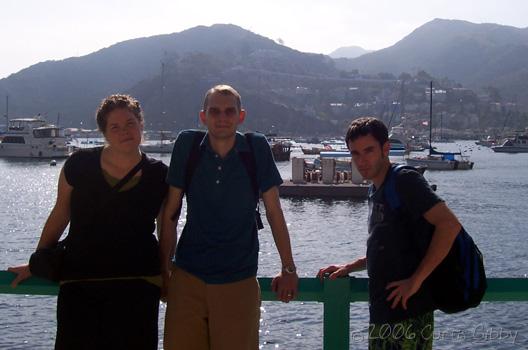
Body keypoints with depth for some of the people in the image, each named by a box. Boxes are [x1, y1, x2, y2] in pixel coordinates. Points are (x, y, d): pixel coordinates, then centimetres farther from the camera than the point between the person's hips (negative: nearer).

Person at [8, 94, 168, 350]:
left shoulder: (158, 176, -1)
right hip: (78, 283, 0)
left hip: (136, 285, 0)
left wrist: (164, 275, 12)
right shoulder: (79, 166, -2)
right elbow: (59, 216, 11)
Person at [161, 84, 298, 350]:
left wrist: (289, 270, 3)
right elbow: (170, 213, 3)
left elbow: (274, 212, 2)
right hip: (188, 276, 1)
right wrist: (164, 268, 3)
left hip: (239, 279, -1)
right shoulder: (187, 144, -2)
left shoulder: (256, 148, -3)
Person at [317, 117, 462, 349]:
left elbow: (449, 224, -23)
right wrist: (349, 268, 15)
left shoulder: (404, 180, -12)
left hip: (406, 311, -9)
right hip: (383, 312, 9)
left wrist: (416, 280, -21)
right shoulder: (376, 191, 16)